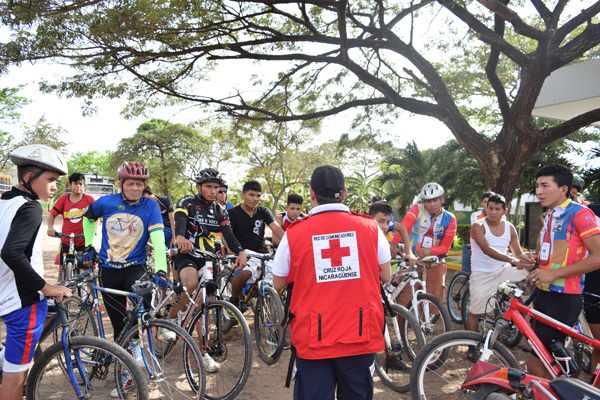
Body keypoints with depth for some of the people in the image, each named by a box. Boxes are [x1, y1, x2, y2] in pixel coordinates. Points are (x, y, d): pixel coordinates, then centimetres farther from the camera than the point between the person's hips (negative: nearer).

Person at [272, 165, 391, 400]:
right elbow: (386, 276, 6)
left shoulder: (294, 234, -7)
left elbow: (278, 284, 4)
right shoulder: (369, 227, -4)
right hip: (361, 337, 2)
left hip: (313, 339, -1)